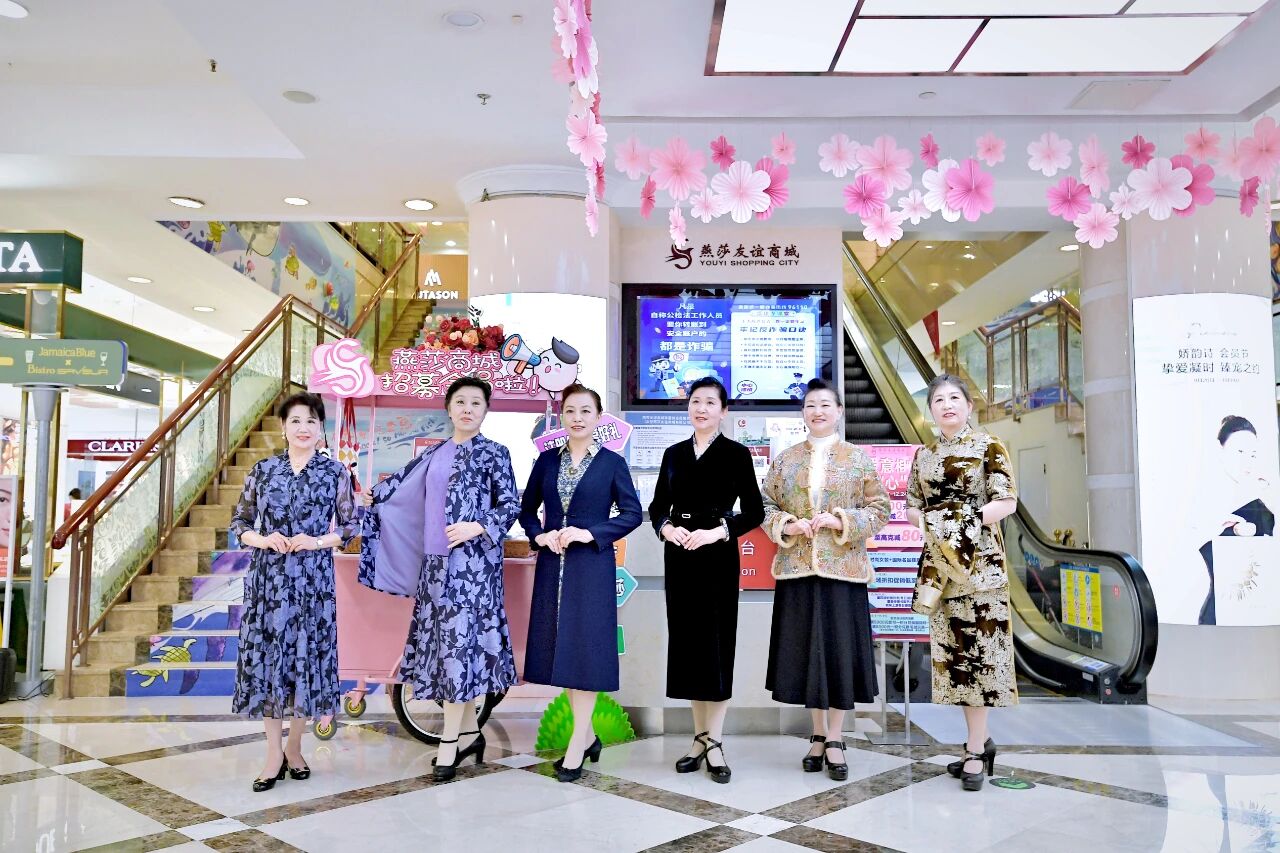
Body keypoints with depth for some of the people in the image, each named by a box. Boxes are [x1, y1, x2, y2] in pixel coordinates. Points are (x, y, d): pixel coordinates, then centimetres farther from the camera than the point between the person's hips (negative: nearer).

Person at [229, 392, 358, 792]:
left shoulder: (336, 471, 2)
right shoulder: (263, 470, 6)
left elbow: (349, 527, 4)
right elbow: (239, 523, 10)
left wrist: (317, 542, -12)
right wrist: (263, 540, -9)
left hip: (313, 578, -1)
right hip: (267, 577, 1)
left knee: (307, 656, 4)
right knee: (266, 656, 2)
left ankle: (294, 747, 23)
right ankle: (274, 755, 14)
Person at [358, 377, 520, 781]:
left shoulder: (494, 453, -2)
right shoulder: (434, 454, 14)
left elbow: (511, 505, -6)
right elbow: (397, 487, 21)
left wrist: (476, 528, -19)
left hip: (472, 562, -6)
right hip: (436, 562, 6)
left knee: (459, 640, -7)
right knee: (444, 641, 8)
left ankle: (449, 740, 1)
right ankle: (470, 731, 20)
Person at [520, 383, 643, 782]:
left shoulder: (612, 462, -2)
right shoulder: (547, 460, 8)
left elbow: (633, 513, -3)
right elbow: (527, 509, 13)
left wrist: (591, 533, -13)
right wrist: (540, 536, -6)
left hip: (591, 566, -4)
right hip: (552, 566, 4)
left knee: (585, 649, -1)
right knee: (560, 649, 9)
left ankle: (577, 745, 9)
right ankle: (587, 734, 25)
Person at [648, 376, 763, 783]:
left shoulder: (736, 454, 0)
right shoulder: (674, 454, 10)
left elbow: (754, 512, -3)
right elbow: (657, 506, 11)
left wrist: (717, 532, -16)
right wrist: (666, 528, -10)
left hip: (718, 557, -4)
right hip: (679, 557, 4)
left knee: (717, 642, -1)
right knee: (686, 640, 7)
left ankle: (714, 742, 8)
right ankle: (700, 736, 18)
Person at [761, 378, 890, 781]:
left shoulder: (859, 459, 4)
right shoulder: (785, 459, 9)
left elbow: (879, 509, 1)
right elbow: (766, 506, 10)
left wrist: (841, 521, -13)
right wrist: (786, 526, -9)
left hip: (842, 569, -2)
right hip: (796, 568, 2)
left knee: (840, 650, 0)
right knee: (805, 651, 6)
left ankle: (835, 740, 13)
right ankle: (818, 735, 20)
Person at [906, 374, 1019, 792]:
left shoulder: (988, 446, -1)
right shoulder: (923, 455, 13)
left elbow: (1007, 502, -7)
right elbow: (911, 507, 13)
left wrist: (970, 518, -19)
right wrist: (929, 520, -8)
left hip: (979, 559, -5)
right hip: (939, 561, 5)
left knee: (976, 648, -5)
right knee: (951, 650, 7)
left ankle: (975, 749, 2)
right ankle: (982, 741, 19)